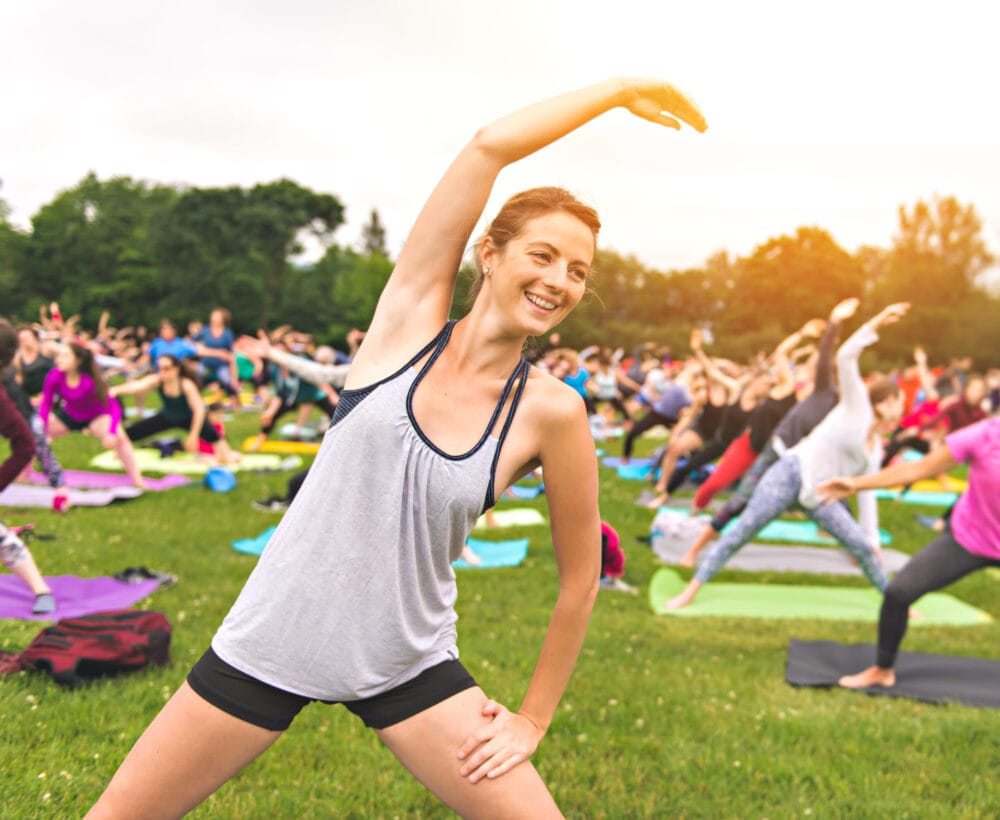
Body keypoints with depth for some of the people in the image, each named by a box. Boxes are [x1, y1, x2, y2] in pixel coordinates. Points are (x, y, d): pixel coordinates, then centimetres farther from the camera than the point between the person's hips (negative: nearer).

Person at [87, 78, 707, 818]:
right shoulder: (412, 316, -10)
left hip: (407, 665, 0)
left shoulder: (551, 413, -12)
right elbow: (490, 146, -17)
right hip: (271, 638, 1)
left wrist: (534, 719, 2)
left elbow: (581, 575, -3)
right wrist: (622, 88, -8)